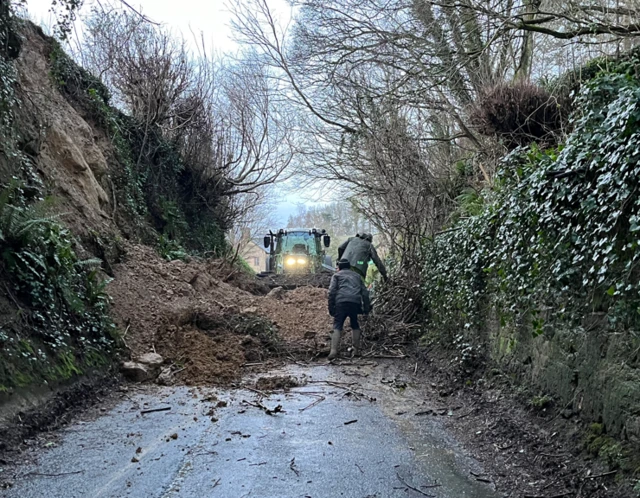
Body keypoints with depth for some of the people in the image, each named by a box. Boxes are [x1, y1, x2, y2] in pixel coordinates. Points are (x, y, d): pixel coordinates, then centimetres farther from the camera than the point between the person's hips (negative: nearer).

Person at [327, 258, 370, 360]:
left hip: (341, 302, -3)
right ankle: (356, 350, 18)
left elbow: (332, 292, 2)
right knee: (355, 325, 21)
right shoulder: (357, 276, 29)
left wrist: (331, 308, 2)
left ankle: (334, 351, -17)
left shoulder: (336, 275, 18)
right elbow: (365, 293, 20)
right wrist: (366, 308, 18)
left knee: (337, 327, -2)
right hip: (355, 303, 3)